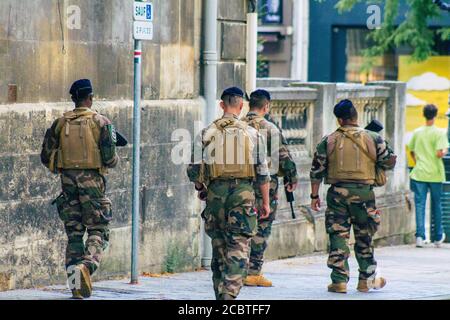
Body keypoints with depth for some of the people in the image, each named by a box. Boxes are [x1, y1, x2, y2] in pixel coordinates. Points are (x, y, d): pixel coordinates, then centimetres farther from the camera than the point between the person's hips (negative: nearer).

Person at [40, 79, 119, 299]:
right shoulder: (100, 122, -4)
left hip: (68, 181, 3)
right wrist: (114, 160, 14)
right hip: (92, 180, -3)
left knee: (74, 232, 11)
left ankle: (74, 280, 4)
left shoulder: (60, 123, 6)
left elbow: (46, 156, 6)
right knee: (98, 231, 2)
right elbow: (109, 157, -9)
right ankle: (86, 265, -25)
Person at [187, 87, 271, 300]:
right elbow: (262, 172, 1)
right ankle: (230, 294, -17)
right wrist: (266, 202, 10)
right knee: (238, 250, -3)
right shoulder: (252, 134, 0)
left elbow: (194, 170, 3)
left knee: (219, 248, 14)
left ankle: (220, 295, 19)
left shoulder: (207, 133, 3)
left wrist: (200, 189, 23)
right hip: (243, 193, -2)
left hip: (215, 193, 2)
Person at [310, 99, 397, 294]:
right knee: (364, 238, 11)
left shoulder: (328, 141, 1)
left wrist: (314, 195, 11)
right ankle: (367, 279, 17)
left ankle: (339, 281, 1)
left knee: (338, 236, 4)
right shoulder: (373, 139, -1)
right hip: (363, 193, 0)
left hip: (337, 193, 0)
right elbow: (388, 163, 2)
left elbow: (316, 170, 3)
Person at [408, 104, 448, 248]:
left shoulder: (417, 132, 3)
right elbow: (440, 153, -18)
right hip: (435, 174, -2)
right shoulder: (439, 133, -10)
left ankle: (420, 235, -13)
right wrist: (445, 151, 4)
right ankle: (438, 237, 23)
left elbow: (411, 151, 12)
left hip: (419, 173, 2)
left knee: (420, 204, 0)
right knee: (436, 205, 12)